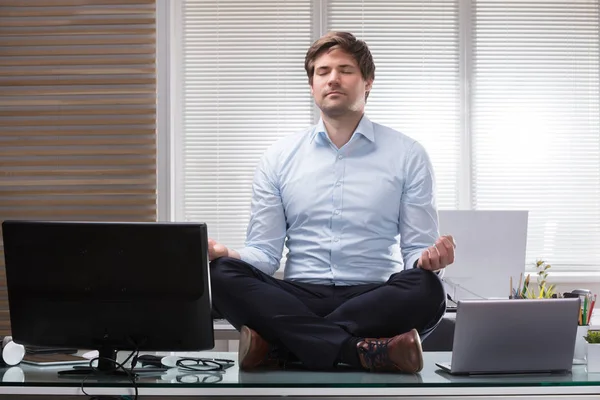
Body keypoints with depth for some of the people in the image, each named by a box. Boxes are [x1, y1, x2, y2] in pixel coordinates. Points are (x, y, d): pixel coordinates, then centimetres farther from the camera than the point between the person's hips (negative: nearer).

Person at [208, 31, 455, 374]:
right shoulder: (279, 158, 12)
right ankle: (370, 351, -35)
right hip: (298, 298, 1)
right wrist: (225, 253, -15)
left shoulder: (408, 156, 8)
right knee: (223, 275, -26)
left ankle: (278, 347, -31)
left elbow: (415, 249, 5)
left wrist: (428, 260, -20)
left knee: (426, 289, -33)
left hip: (376, 296, -1)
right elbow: (265, 253, 7)